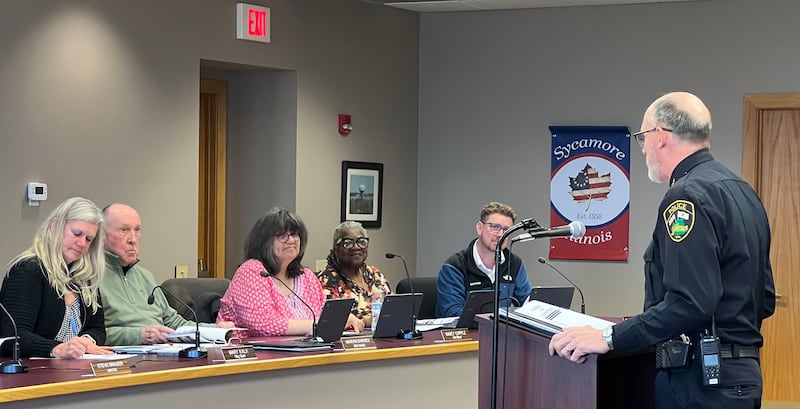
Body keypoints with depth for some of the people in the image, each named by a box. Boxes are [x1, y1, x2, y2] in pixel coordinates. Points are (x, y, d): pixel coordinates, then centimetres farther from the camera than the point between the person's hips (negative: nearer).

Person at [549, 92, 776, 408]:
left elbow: (690, 302, -25)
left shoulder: (688, 196, -16)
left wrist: (609, 338, -21)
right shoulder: (743, 191, 14)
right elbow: (764, 300, 18)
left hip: (703, 381, -10)